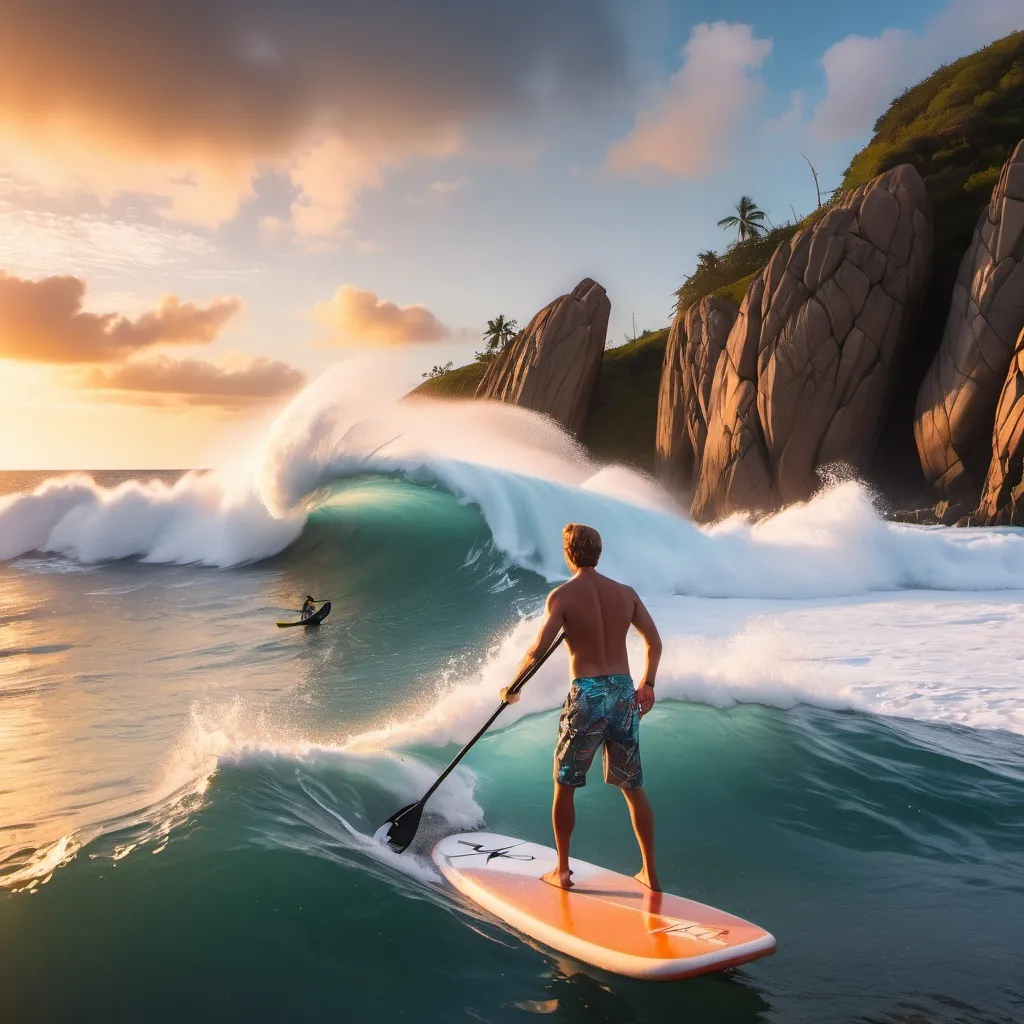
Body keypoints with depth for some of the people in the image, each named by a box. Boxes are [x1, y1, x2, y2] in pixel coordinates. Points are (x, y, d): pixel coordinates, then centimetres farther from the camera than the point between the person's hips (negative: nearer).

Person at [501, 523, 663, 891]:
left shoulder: (563, 595, -7)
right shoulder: (626, 593, 6)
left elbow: (538, 649, -15)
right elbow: (654, 643, 8)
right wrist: (647, 684, 22)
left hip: (586, 697, -4)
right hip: (624, 694, 4)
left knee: (564, 785, 12)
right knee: (633, 787, 14)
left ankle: (562, 871, 21)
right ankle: (650, 872, 21)